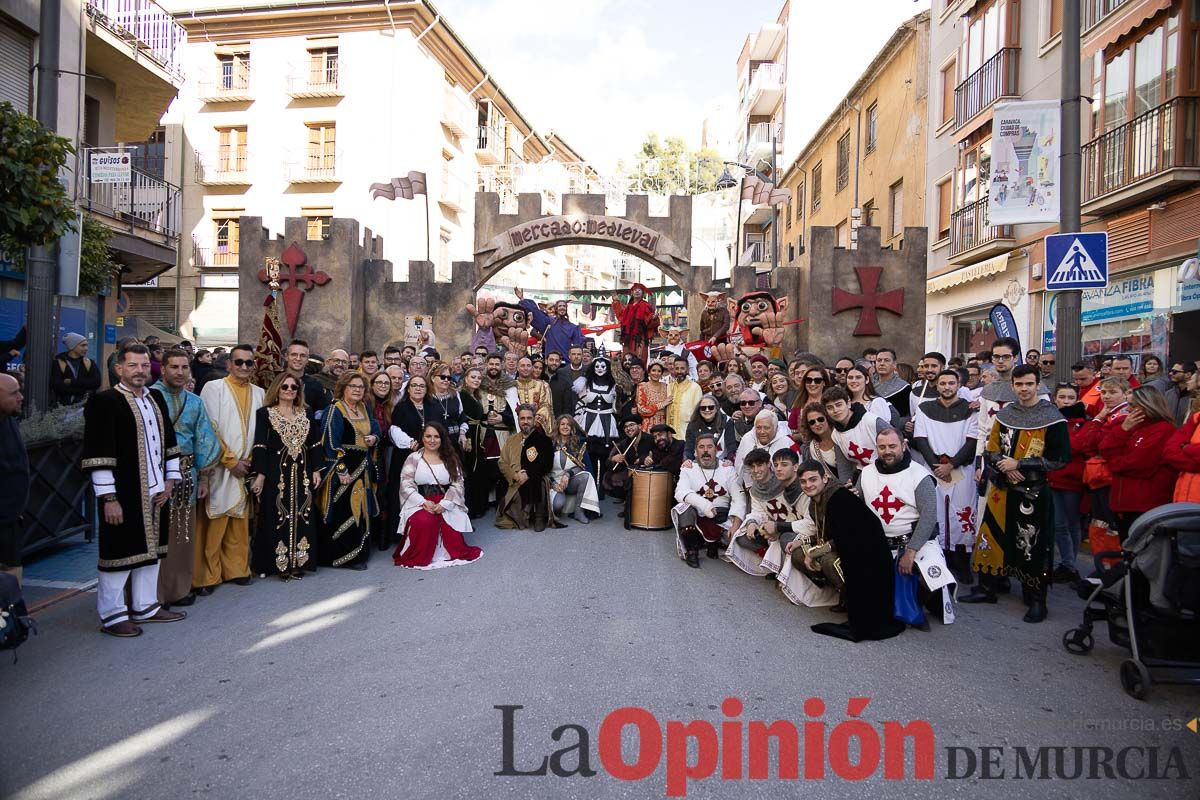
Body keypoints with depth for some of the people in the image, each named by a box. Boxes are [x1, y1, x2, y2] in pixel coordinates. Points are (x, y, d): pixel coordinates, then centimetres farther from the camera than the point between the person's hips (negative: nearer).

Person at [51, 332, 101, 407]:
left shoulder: (90, 363, 8)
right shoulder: (59, 363, 1)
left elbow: (96, 382, -6)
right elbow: (57, 386, -11)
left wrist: (71, 382, -11)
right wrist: (84, 390, -12)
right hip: (64, 406, -2)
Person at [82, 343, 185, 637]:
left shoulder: (156, 399, 10)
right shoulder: (104, 401, -11)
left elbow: (169, 442, 17)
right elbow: (99, 455, -15)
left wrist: (169, 480, 10)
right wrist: (108, 497, -17)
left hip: (155, 492, 7)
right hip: (123, 494, -7)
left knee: (150, 549, 15)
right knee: (121, 550, 3)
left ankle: (145, 606, 29)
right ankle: (112, 615, 17)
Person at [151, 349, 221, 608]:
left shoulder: (195, 402, 12)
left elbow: (204, 439, 13)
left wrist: (203, 477, 9)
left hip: (186, 472, 5)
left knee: (183, 533, 11)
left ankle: (180, 588, 22)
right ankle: (155, 593, 10)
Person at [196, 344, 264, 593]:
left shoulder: (259, 393, 10)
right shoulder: (213, 388, -4)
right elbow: (209, 430, -8)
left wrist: (251, 460, 2)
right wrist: (231, 461, -10)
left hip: (246, 467, 4)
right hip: (219, 467, -4)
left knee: (240, 521, 9)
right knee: (214, 523, -3)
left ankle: (236, 569, 18)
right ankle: (206, 575, 6)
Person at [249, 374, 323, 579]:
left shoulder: (305, 415, 12)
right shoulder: (265, 414, -1)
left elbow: (315, 444, 13)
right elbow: (260, 446, -7)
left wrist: (316, 470, 6)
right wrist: (259, 474, -14)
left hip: (302, 474, 4)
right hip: (277, 475, -4)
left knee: (301, 518, 5)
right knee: (278, 518, 0)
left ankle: (296, 561, 14)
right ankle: (280, 563, 8)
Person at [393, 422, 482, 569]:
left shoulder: (450, 458, 12)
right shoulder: (413, 458, 8)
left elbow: (457, 484, 2)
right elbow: (406, 485, -1)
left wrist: (443, 504, -13)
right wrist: (424, 502, -16)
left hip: (446, 503, 1)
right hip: (420, 503, -1)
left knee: (451, 522, -30)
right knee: (423, 521, -34)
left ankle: (455, 554, -2)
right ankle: (420, 557, -12)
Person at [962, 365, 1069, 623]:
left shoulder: (1053, 419, -6)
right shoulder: (1004, 414, 9)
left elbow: (1059, 459, -11)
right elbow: (991, 451, 10)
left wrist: (1018, 464, -15)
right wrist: (1006, 468, -9)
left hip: (1033, 492, -4)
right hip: (1002, 489, 4)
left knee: (1033, 545, 1)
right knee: (992, 538, 8)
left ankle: (1036, 599, 15)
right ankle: (986, 587, 22)